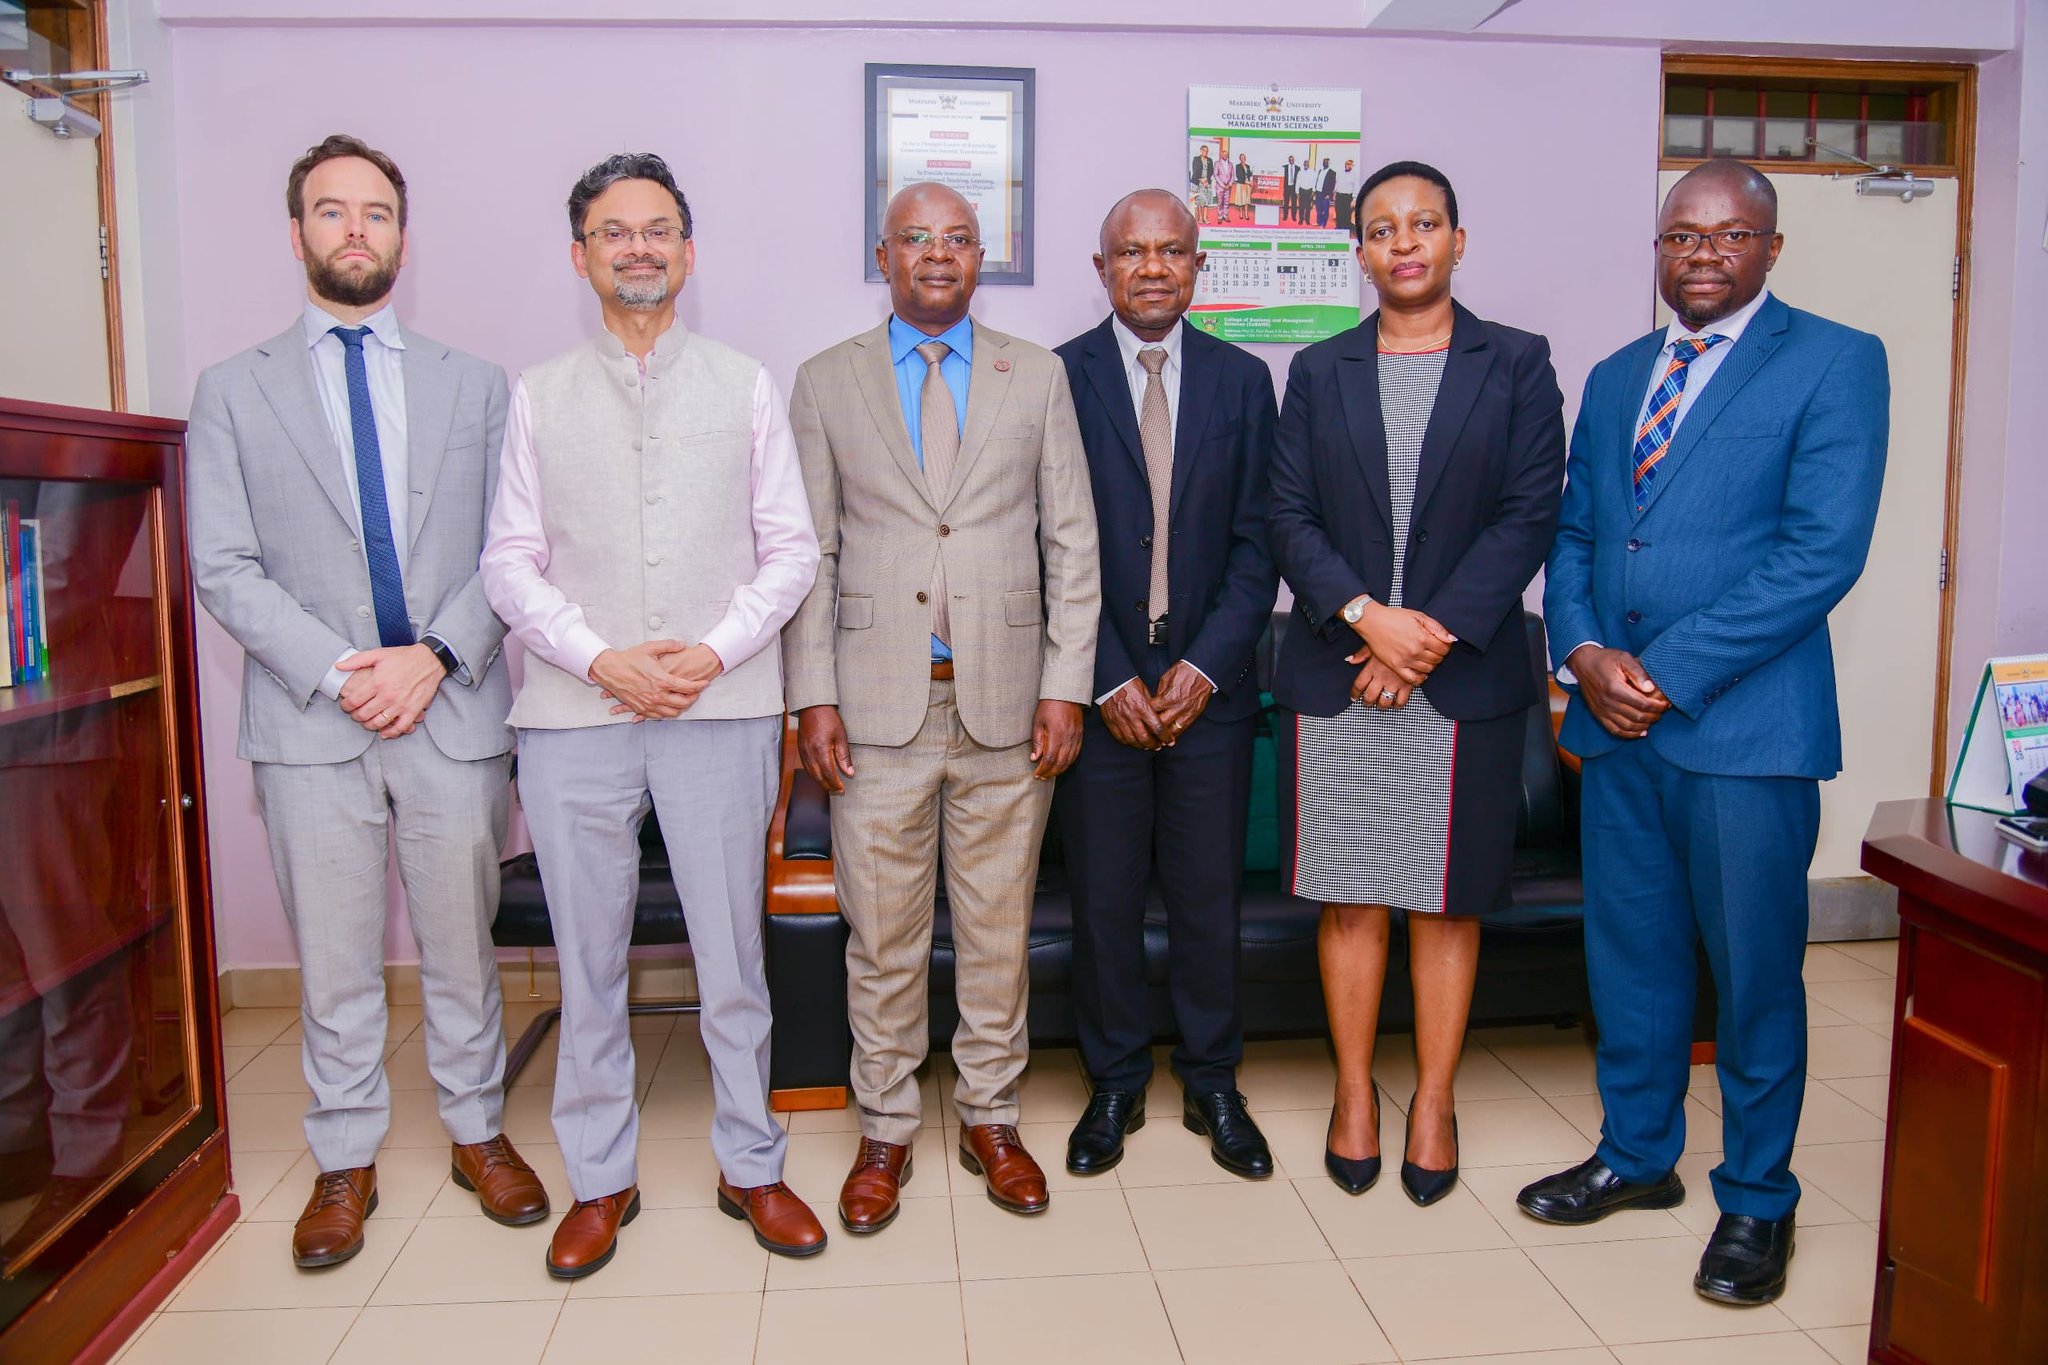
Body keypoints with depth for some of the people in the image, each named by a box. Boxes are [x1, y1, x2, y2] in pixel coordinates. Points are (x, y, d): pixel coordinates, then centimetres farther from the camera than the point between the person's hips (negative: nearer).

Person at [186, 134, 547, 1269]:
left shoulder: (475, 386, 9)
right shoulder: (232, 391, 7)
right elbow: (222, 567, 0)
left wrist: (435, 655, -11)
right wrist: (338, 672, -12)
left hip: (454, 712, 1)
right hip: (308, 722, 0)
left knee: (462, 949, 11)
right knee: (335, 964, 10)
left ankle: (478, 1131, 29)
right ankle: (345, 1162, 26)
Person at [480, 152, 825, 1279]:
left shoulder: (745, 386, 9)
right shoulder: (539, 395, 9)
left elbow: (792, 546, 5)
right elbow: (510, 560, 5)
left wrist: (713, 651, -9)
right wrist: (601, 659, -10)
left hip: (721, 708, 0)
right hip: (574, 715, 1)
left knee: (732, 954, 6)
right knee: (588, 961, 9)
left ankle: (749, 1166, 23)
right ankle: (600, 1180, 25)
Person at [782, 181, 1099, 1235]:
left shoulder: (1037, 377, 9)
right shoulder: (826, 382, 8)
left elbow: (1072, 541, 6)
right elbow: (809, 550, 5)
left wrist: (1066, 684, -2)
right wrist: (813, 695, -3)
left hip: (1004, 699, 1)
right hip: (878, 703, 0)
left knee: (998, 927, 10)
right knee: (881, 935, 6)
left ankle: (989, 1116, 27)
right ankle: (885, 1131, 24)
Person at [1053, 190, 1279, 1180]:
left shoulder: (1243, 380, 7)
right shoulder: (1056, 379, 1)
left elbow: (1256, 539, 3)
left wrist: (1205, 666, -8)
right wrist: (1107, 677, -10)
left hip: (1209, 685, 2)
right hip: (1097, 684, -1)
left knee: (1210, 896, 8)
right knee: (1103, 899, 7)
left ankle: (1212, 1086, 26)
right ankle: (1115, 1086, 25)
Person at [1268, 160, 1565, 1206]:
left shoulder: (1516, 365, 5)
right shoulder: (1319, 372, 9)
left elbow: (1529, 518, -3)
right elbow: (1290, 520, 2)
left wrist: (1437, 634, -12)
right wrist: (1366, 616, -13)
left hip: (1465, 677, -1)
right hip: (1334, 674, 1)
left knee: (1449, 899, 7)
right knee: (1350, 896, 7)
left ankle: (1433, 1102, 22)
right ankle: (1354, 1094, 22)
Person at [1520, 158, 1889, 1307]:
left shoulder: (1835, 362, -3)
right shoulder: (1614, 378, 15)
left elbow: (1824, 550, -13)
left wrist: (1669, 672, -16)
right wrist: (1585, 651, -6)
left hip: (1745, 724, -5)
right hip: (1616, 721, 5)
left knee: (1755, 971, 6)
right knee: (1629, 954, 15)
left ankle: (1757, 1200, 25)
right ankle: (1638, 1155, 33)